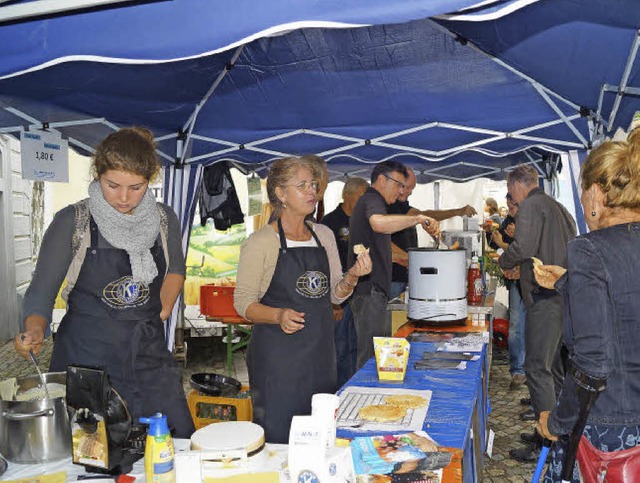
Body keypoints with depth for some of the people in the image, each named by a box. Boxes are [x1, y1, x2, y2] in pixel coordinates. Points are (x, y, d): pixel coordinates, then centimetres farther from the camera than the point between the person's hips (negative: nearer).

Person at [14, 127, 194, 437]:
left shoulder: (163, 219, 1)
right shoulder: (72, 222, -8)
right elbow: (42, 288, -5)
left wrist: (163, 312, 6)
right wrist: (34, 330, -22)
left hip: (149, 352, 3)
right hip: (86, 353, -2)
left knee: (179, 443, 7)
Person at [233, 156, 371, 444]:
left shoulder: (324, 235, 9)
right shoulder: (260, 242, -8)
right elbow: (243, 303, -8)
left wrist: (352, 277, -6)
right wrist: (279, 316, -25)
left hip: (321, 352, 6)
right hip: (277, 355, -5)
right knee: (277, 438, 0)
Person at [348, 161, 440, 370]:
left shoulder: (367, 201, 23)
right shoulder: (372, 200, -11)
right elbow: (379, 223, -38)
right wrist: (419, 218, -32)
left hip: (371, 291, 11)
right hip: (370, 291, -11)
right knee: (371, 357, -6)